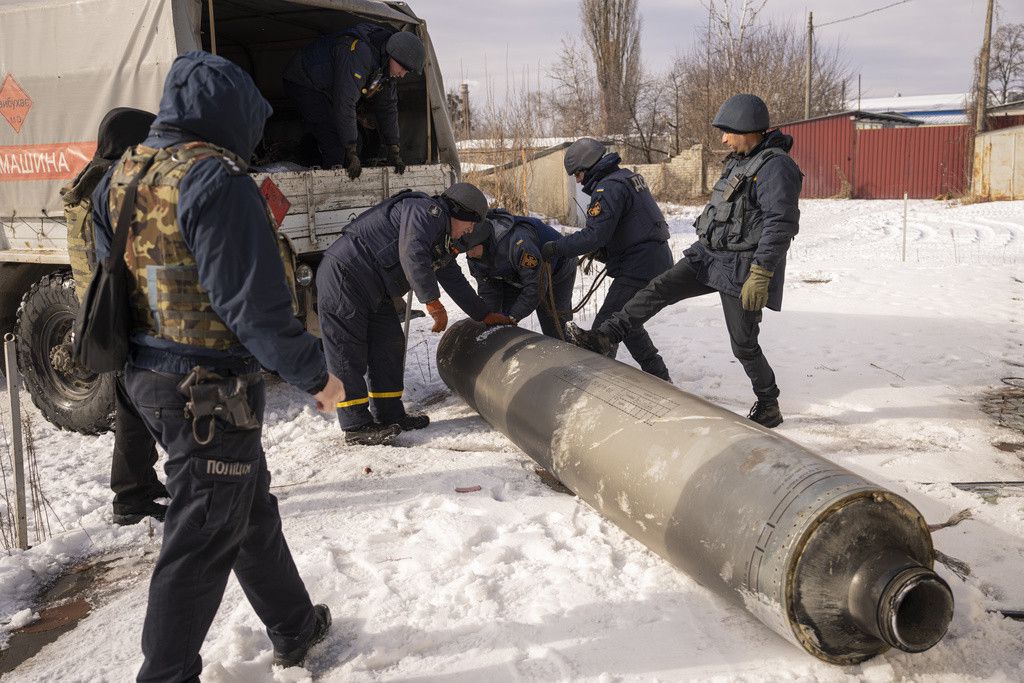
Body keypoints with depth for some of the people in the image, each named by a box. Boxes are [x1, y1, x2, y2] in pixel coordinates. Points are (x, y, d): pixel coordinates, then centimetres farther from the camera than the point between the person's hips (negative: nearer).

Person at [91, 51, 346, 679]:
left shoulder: (121, 176, 9)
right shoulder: (216, 180, -19)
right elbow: (254, 301, -23)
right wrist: (315, 372, -13)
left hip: (150, 379, 10)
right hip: (211, 391, -10)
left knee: (252, 509, 22)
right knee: (200, 541, 4)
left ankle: (294, 628, 39)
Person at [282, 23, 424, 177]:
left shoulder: (388, 65, -9)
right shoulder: (358, 54, -38)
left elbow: (387, 108, -2)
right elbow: (345, 104, -42)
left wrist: (394, 153, -8)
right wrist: (352, 154, -41)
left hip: (328, 89, 9)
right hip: (303, 82, -9)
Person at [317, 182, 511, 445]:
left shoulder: (443, 240, 19)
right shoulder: (429, 211, -13)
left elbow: (455, 281, 27)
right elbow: (412, 255, -28)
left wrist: (486, 315, 29)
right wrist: (433, 302, -27)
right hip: (344, 276, -11)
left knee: (389, 345, 11)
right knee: (348, 350, -6)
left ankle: (389, 414, 20)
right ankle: (356, 426, -3)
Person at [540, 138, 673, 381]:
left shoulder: (609, 188, -16)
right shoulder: (628, 177, 16)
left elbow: (595, 235, -23)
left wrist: (556, 248, -15)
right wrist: (598, 252, 13)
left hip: (639, 268, -11)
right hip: (657, 262, 11)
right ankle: (659, 377, 29)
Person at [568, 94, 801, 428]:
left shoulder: (776, 166, -17)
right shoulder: (738, 161, 12)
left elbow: (781, 225, -24)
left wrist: (760, 276, -28)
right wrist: (703, 249, 26)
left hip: (741, 269, -8)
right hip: (708, 256, 8)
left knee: (744, 344, 0)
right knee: (659, 289, 0)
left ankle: (769, 407, 19)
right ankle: (604, 337, 5)